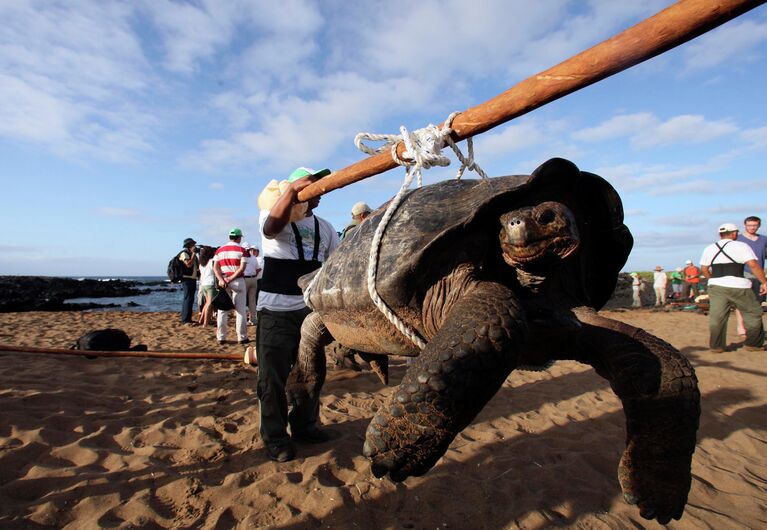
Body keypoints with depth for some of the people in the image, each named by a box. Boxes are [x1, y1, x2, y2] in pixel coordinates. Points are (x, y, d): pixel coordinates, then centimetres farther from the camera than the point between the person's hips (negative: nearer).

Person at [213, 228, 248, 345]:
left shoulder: (219, 250, 10)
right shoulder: (241, 250, -2)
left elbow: (215, 267, 0)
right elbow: (242, 268, -13)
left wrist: (222, 280, -10)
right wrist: (231, 279, -12)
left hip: (222, 282, 4)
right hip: (238, 281, -3)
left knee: (222, 310, 10)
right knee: (240, 310, 2)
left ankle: (221, 337, 12)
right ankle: (242, 337, 4)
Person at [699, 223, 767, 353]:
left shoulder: (709, 249, 12)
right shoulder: (741, 246, -2)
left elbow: (704, 269, 16)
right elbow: (753, 265, -11)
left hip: (716, 287, 4)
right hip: (738, 286, -4)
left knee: (716, 316, 3)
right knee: (753, 313, 14)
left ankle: (716, 346, 5)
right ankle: (753, 344, 20)